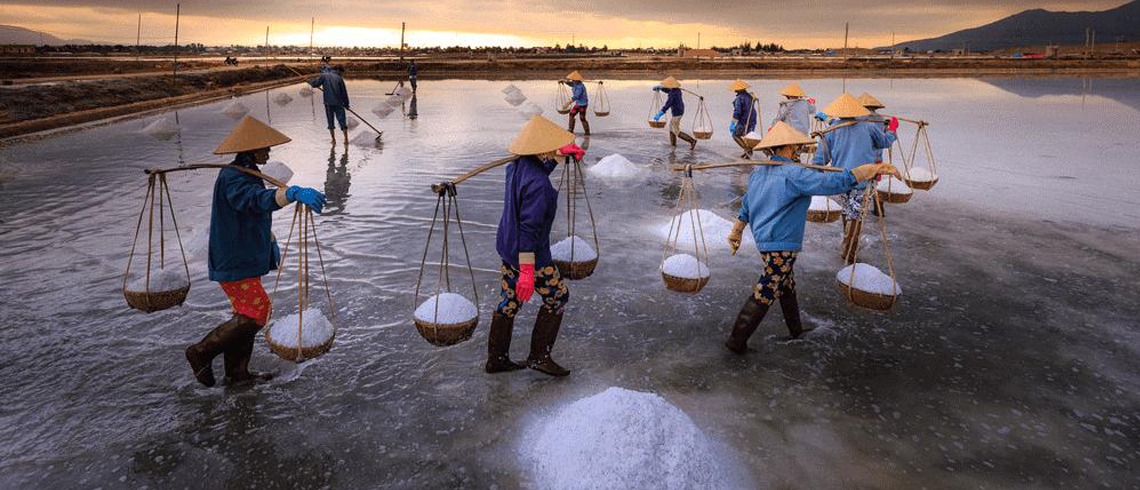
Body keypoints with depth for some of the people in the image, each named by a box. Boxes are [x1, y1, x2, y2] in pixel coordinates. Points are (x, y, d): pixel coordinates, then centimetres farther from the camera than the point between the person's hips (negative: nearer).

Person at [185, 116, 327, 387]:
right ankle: (201, 352, 6)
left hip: (247, 258, 11)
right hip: (233, 262, -11)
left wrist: (270, 242, 20)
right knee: (257, 312, -10)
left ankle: (237, 372, 29)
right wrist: (294, 192, -59)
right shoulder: (232, 179, -22)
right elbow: (260, 199, -43)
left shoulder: (248, 174, 12)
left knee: (247, 313, 17)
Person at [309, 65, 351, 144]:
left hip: (328, 103, 1)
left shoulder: (324, 75, 2)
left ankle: (333, 140, 13)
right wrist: (346, 103, 13)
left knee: (330, 122, 11)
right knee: (342, 121, 5)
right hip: (338, 103, -1)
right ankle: (346, 139, 2)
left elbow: (314, 83, -3)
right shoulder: (339, 78, 2)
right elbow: (344, 92, 4)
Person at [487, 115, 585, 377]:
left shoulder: (517, 166, 1)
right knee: (557, 296, 11)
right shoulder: (538, 184, -28)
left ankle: (496, 359, 28)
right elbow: (529, 229, -29)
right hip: (530, 254, -9)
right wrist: (527, 272, -28)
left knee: (509, 300, 18)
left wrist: (561, 153, 32)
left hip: (507, 247, 9)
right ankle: (539, 356, 16)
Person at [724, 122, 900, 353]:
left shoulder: (759, 171, 8)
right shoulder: (794, 174, -20)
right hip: (780, 244, -10)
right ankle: (736, 341, 2)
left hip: (764, 238, 10)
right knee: (765, 294, -2)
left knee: (787, 285, 24)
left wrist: (736, 233, 26)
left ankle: (795, 329, 41)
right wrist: (876, 168, -26)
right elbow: (835, 182, -29)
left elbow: (746, 206, 17)